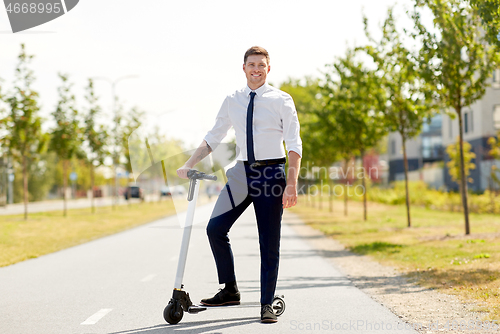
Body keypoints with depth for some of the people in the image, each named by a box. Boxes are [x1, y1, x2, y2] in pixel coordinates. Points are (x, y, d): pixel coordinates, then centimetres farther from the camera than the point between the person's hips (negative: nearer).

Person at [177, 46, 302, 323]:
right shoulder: (232, 101, 9)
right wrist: (189, 165, 1)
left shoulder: (281, 100, -1)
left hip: (272, 173, -3)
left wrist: (292, 184, -13)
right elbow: (213, 138, 13)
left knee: (269, 242, 1)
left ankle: (267, 305, 11)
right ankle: (229, 290, 6)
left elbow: (294, 145, -4)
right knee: (215, 228, -9)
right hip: (242, 172, 3)